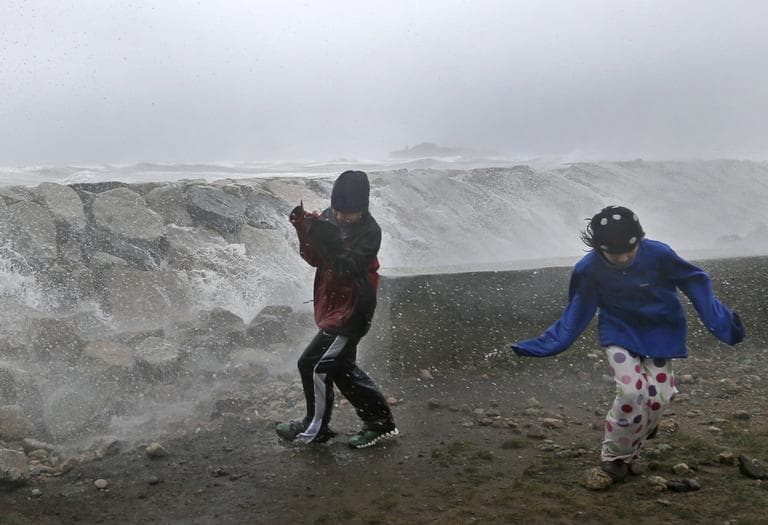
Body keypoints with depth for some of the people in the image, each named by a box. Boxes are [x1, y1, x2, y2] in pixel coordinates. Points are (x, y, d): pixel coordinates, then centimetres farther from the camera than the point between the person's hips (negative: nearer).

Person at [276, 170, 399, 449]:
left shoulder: (370, 231, -18)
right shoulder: (328, 218, 0)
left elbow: (350, 267, -28)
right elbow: (315, 259, 1)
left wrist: (329, 240, -37)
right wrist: (305, 230, -15)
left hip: (352, 312, -8)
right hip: (332, 306, 8)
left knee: (315, 366, -4)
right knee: (342, 367, 18)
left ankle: (315, 429, 17)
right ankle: (380, 422, 30)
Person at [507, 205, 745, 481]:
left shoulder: (658, 254, -24)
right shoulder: (588, 269, -20)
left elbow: (695, 283, -8)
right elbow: (575, 315, -8)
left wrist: (721, 322, -11)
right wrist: (541, 345, -12)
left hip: (660, 332, 1)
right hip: (620, 334, -1)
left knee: (657, 396, -5)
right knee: (631, 391, -20)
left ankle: (627, 452, 25)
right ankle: (614, 453, 7)